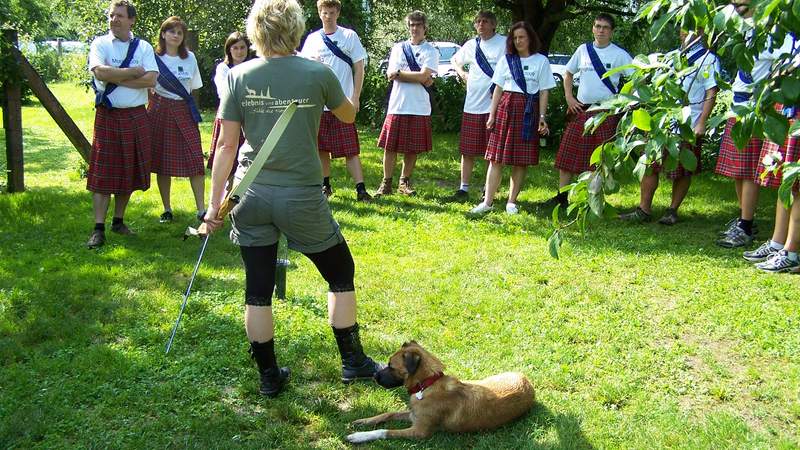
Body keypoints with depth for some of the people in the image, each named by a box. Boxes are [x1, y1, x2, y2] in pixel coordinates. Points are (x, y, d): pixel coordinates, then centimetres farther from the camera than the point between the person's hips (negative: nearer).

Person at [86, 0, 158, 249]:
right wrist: (134, 72, -10)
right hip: (107, 116, -2)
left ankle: (119, 221, 23)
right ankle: (98, 228, -1)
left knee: (130, 172, 9)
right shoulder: (100, 44, 2)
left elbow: (151, 80, -9)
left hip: (136, 117, 3)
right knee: (103, 173, -3)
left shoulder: (144, 47, 6)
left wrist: (116, 78, -12)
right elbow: (100, 72, -16)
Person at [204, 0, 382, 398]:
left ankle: (269, 376, 22)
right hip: (302, 198, -2)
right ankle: (353, 361, 25)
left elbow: (226, 145, -2)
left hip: (251, 197, 2)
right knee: (340, 274, 17)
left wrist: (215, 202, 3)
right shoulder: (317, 73, -6)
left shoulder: (239, 76, -2)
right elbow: (348, 116, 12)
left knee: (258, 289, 12)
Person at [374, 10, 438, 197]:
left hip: (419, 108, -1)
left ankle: (404, 182, 20)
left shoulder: (431, 51, 4)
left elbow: (423, 75, -11)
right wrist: (422, 79, -8)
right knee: (390, 146, 1)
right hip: (397, 105, 1)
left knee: (412, 149, 5)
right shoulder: (398, 48, 10)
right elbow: (390, 75, -3)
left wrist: (399, 73, -6)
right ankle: (386, 183, 10)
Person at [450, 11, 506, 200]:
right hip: (472, 104, 4)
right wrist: (462, 74, 9)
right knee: (468, 150, 7)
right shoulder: (471, 45, 11)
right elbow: (455, 60, 28)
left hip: (495, 104, -4)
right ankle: (463, 188, 15)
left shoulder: (504, 43, -4)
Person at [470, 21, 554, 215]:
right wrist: (492, 115, 4)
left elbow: (544, 92, 3)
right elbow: (498, 89, 10)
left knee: (521, 160, 2)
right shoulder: (506, 60, 9)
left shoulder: (541, 61, 4)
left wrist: (542, 117, -4)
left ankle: (511, 201, 11)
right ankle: (487, 202, 0)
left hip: (528, 111, -1)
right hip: (506, 108, 2)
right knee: (496, 158, -2)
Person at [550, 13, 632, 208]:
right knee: (568, 153, 2)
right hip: (581, 110, 3)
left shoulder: (619, 54, -2)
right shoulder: (583, 50, 7)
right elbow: (568, 73, 19)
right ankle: (561, 195, 11)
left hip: (606, 112, -3)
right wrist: (569, 98, 7)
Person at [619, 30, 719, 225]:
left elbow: (711, 95, -6)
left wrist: (701, 123, -14)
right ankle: (644, 210, 6)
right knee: (650, 166, 1)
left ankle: (672, 210, 15)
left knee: (683, 172, 4)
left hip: (689, 127, -5)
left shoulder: (708, 59, 0)